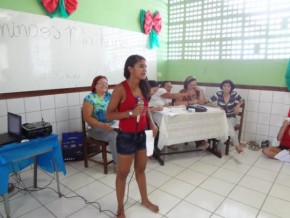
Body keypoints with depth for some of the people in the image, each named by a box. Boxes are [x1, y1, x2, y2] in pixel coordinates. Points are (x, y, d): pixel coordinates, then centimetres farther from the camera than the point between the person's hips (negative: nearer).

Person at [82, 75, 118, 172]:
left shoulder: (110, 96, 10)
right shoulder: (90, 98, -7)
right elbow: (87, 117, -13)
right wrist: (103, 125, -24)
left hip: (112, 126, 5)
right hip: (96, 128, -5)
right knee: (114, 136, -32)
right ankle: (117, 164, -14)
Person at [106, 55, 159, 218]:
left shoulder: (144, 87, 1)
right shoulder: (121, 88, -18)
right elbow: (109, 114, -16)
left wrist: (152, 123, 1)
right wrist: (131, 113, -28)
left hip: (142, 135, 6)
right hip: (126, 136, -6)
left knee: (141, 169, 23)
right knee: (123, 173, 11)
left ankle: (145, 200, 45)